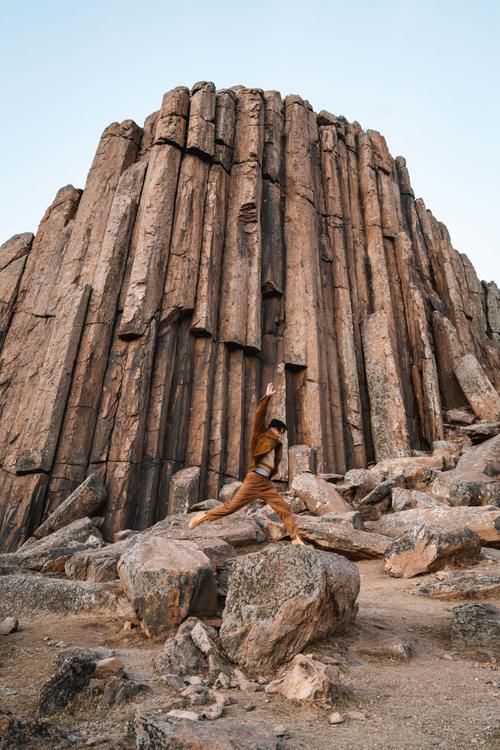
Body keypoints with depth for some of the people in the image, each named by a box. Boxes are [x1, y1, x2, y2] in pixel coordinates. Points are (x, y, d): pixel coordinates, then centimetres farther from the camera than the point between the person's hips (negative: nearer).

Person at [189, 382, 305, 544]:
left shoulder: (276, 446, 19)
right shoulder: (260, 436, 2)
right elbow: (259, 416, -9)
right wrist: (267, 397, -14)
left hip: (267, 483, 6)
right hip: (254, 479, -6)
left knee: (285, 510, 1)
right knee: (232, 505, -4)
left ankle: (295, 538, 5)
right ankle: (204, 515, 11)